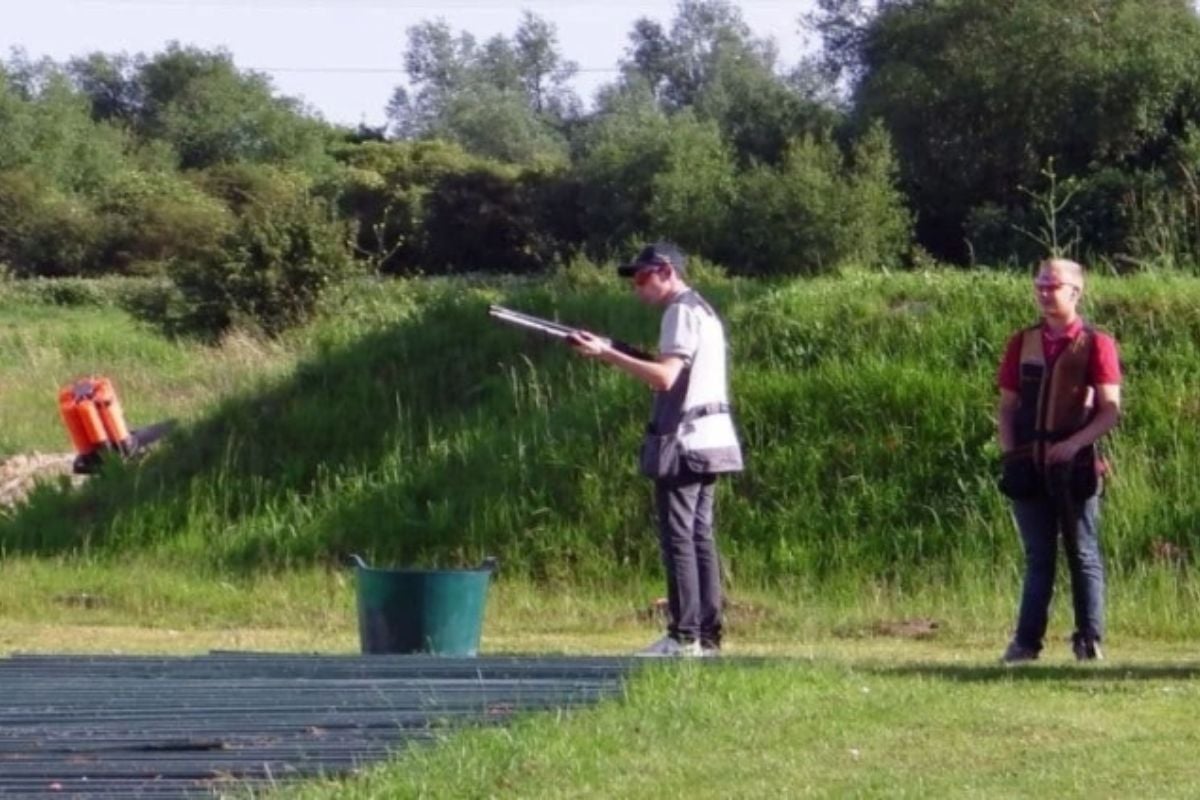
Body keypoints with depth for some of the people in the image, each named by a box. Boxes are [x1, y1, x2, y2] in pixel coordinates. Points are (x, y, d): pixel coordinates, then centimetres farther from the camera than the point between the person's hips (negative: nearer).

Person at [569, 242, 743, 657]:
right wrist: (626, 357, 14)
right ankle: (707, 636, 8)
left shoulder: (681, 313, -11)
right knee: (700, 535, 9)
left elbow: (665, 377, -22)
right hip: (709, 438, 10)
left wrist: (607, 354, -24)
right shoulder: (703, 311, 19)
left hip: (685, 440, -10)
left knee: (678, 537, -9)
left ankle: (685, 636, -11)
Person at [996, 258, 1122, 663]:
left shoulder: (1096, 344, -2)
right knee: (1038, 557, 7)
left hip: (1075, 467, -3)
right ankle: (1027, 641, 6)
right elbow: (1007, 406, 14)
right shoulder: (1022, 343, 11)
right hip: (1029, 467, 4)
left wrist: (1075, 444, -18)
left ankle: (1089, 640, 4)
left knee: (1083, 554, 2)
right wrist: (1010, 454, 0)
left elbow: (1110, 410, -6)